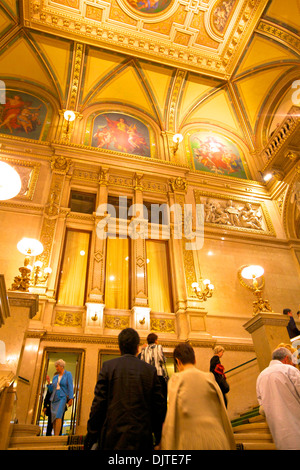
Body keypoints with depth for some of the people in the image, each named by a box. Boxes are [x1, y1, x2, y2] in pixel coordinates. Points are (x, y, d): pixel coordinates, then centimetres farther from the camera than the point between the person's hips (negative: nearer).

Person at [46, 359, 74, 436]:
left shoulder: (68, 374, 3)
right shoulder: (55, 377, 17)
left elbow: (70, 387, -4)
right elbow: (51, 390, 17)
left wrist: (71, 398, -13)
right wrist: (48, 382, 4)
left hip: (62, 397, -6)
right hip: (54, 398, 6)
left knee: (58, 416, -20)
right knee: (53, 418, 0)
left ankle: (56, 436, -26)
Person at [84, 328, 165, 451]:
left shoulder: (108, 366, -2)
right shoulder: (150, 370, 1)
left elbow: (98, 403, -4)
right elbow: (158, 405, 3)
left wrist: (91, 436, 4)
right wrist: (158, 436, 15)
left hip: (113, 437, 0)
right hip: (142, 439, 1)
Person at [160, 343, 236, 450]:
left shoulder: (176, 380, -2)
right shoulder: (209, 378, 5)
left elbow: (172, 417, -4)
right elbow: (223, 416, 7)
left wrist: (168, 447, 5)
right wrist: (230, 445, 18)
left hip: (190, 442, -2)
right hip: (216, 441, 2)